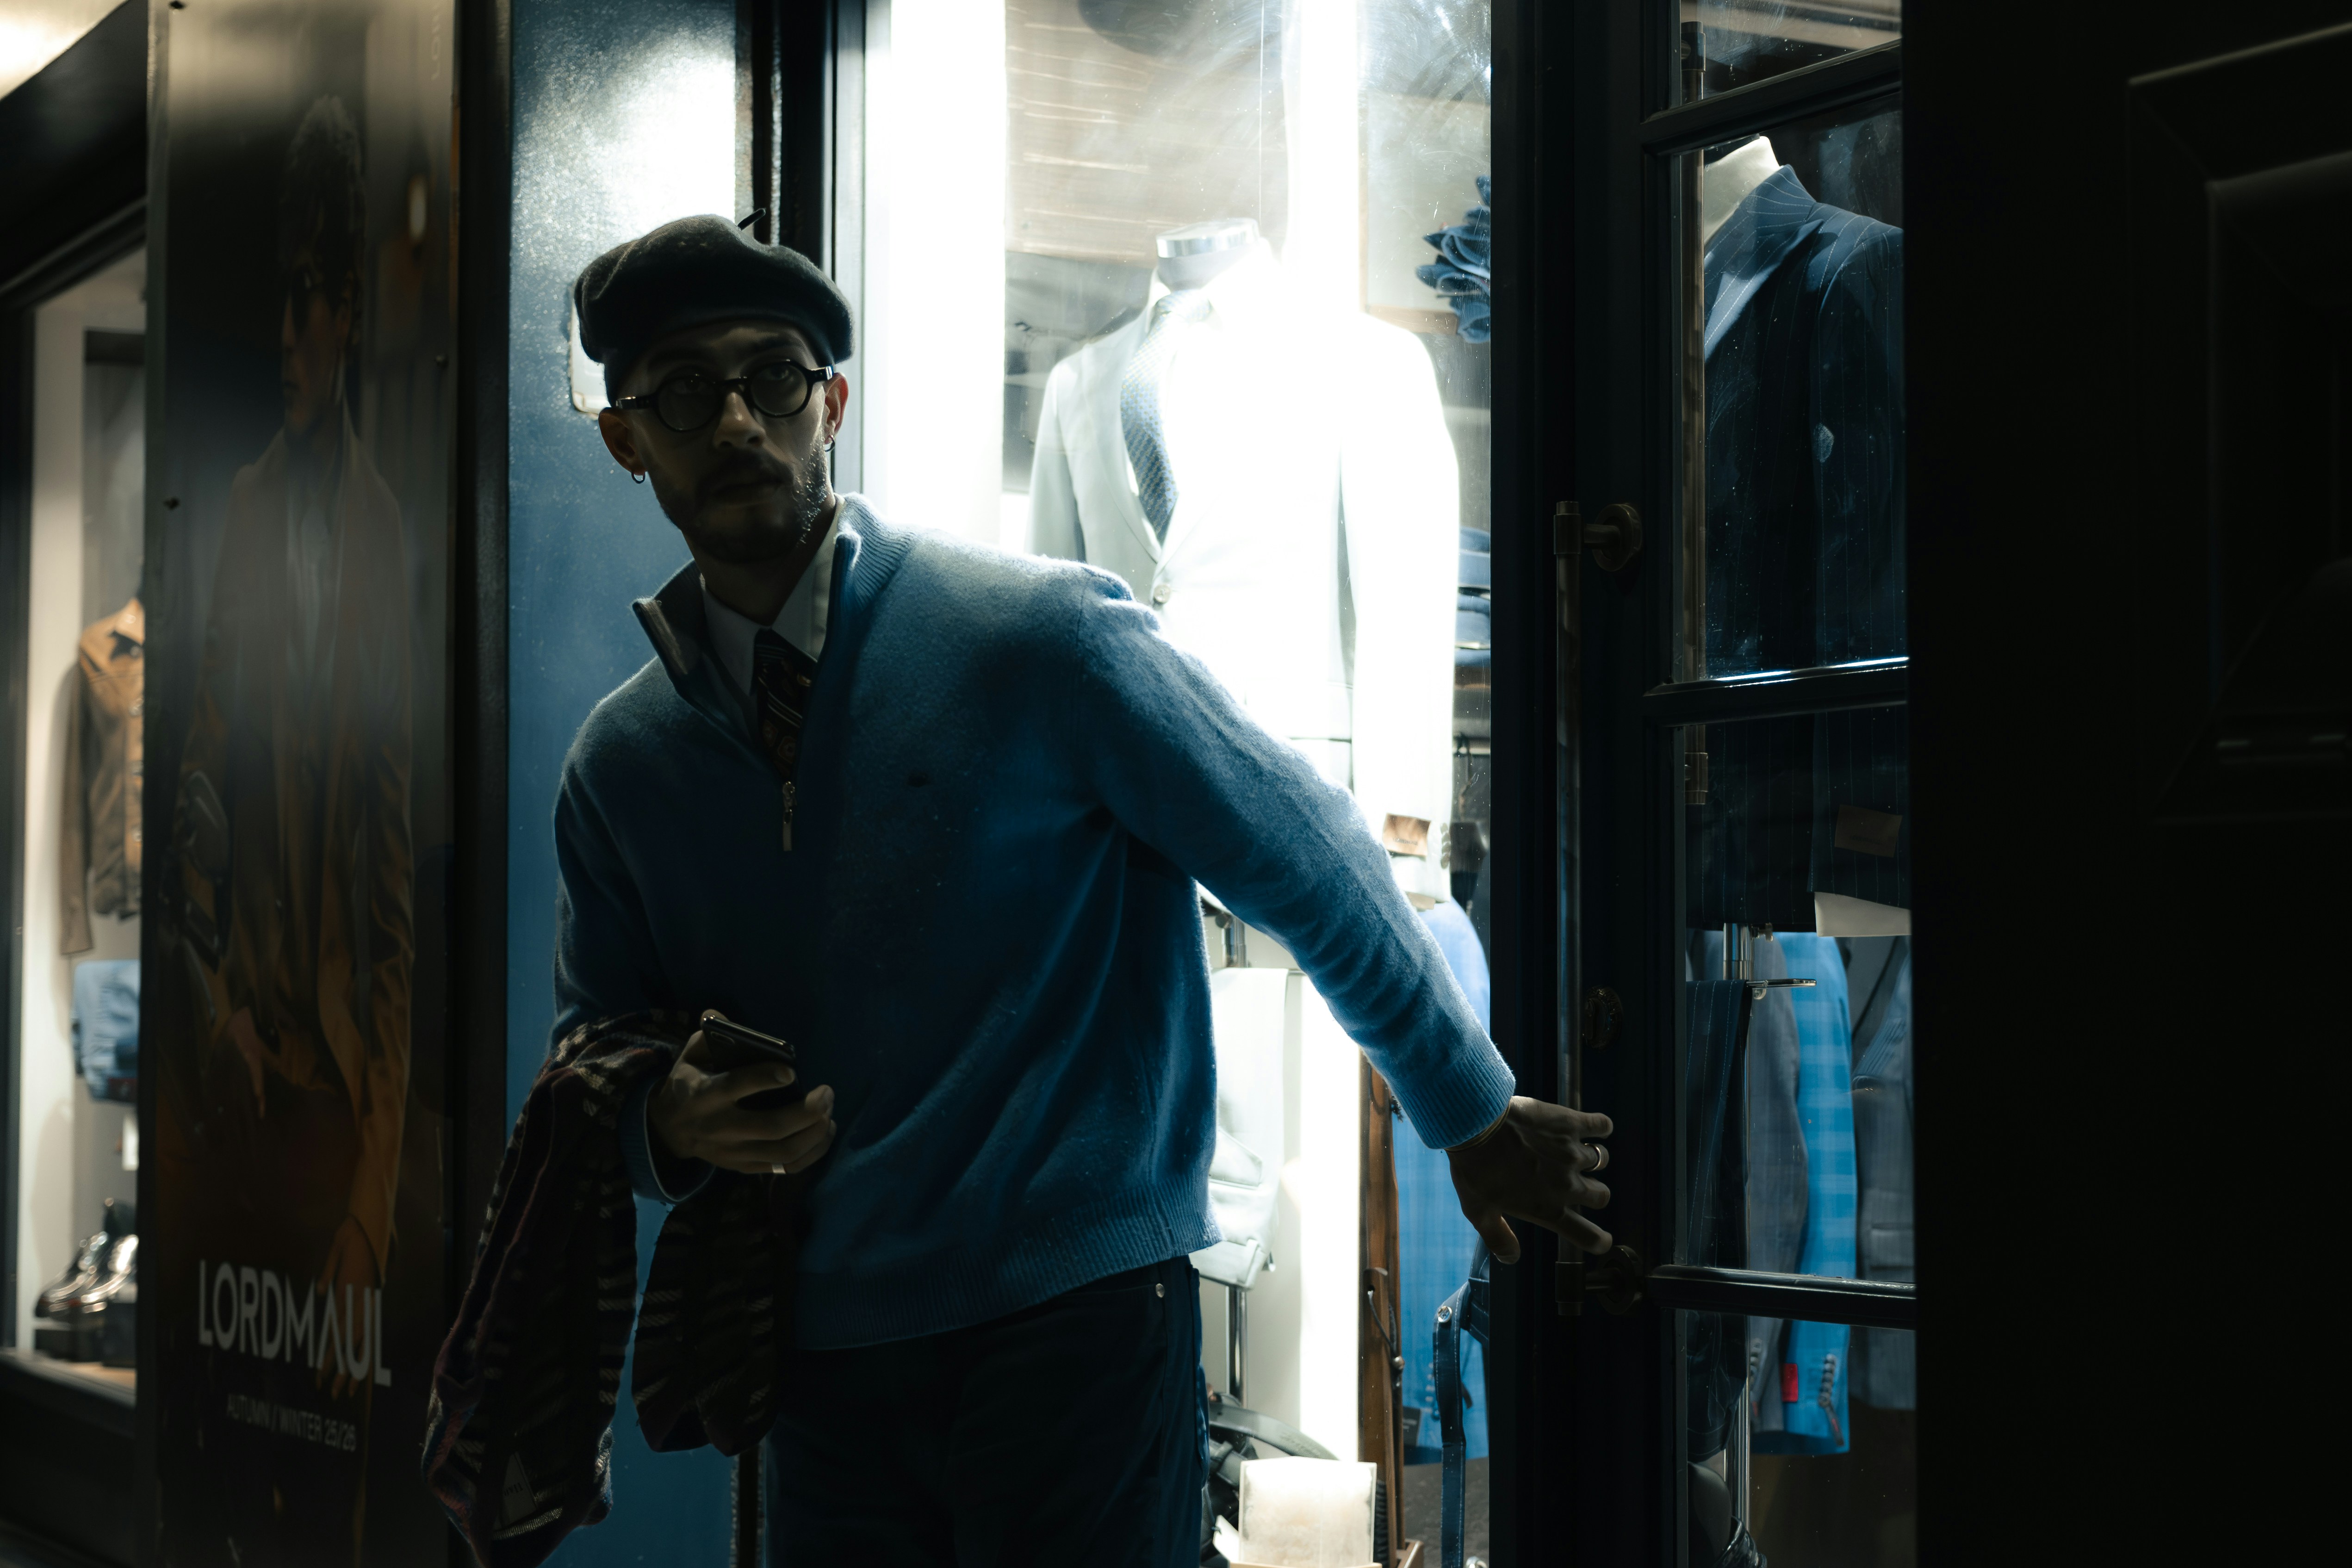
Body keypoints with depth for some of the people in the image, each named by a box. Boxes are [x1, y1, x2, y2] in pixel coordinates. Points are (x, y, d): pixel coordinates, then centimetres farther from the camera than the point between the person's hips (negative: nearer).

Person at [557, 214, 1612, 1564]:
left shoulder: (1039, 636, -8)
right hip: (827, 1351, 4)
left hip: (1077, 1316, -4)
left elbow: (1307, 863, -1)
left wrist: (1477, 1116, 6)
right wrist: (671, 1120, -8)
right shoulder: (621, 764, 6)